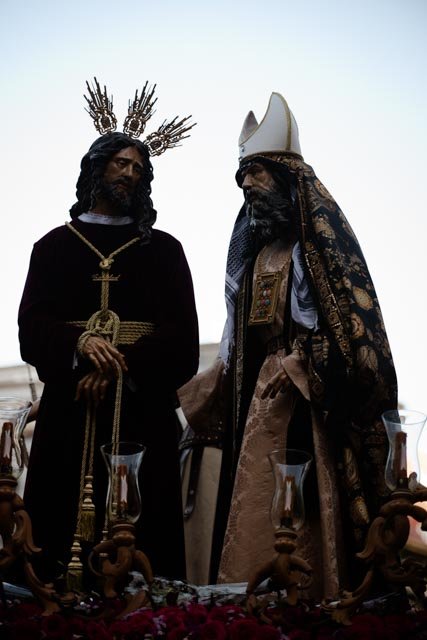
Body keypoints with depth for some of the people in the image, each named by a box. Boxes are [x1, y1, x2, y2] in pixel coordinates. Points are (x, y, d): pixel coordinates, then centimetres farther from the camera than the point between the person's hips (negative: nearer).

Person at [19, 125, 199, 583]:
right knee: (62, 533, -4)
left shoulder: (164, 250, 13)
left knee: (141, 539, -5)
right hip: (70, 411, 1)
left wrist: (121, 368, -13)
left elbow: (182, 338, 2)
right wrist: (81, 344, -19)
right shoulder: (55, 246, 14)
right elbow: (32, 329, 2)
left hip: (143, 412, 0)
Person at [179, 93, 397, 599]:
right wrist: (213, 388, 15)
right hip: (260, 390, 7)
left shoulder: (319, 232, -1)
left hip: (307, 394, -7)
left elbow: (348, 313, -10)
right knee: (254, 518, 3)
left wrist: (302, 365, -19)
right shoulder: (254, 244, 20)